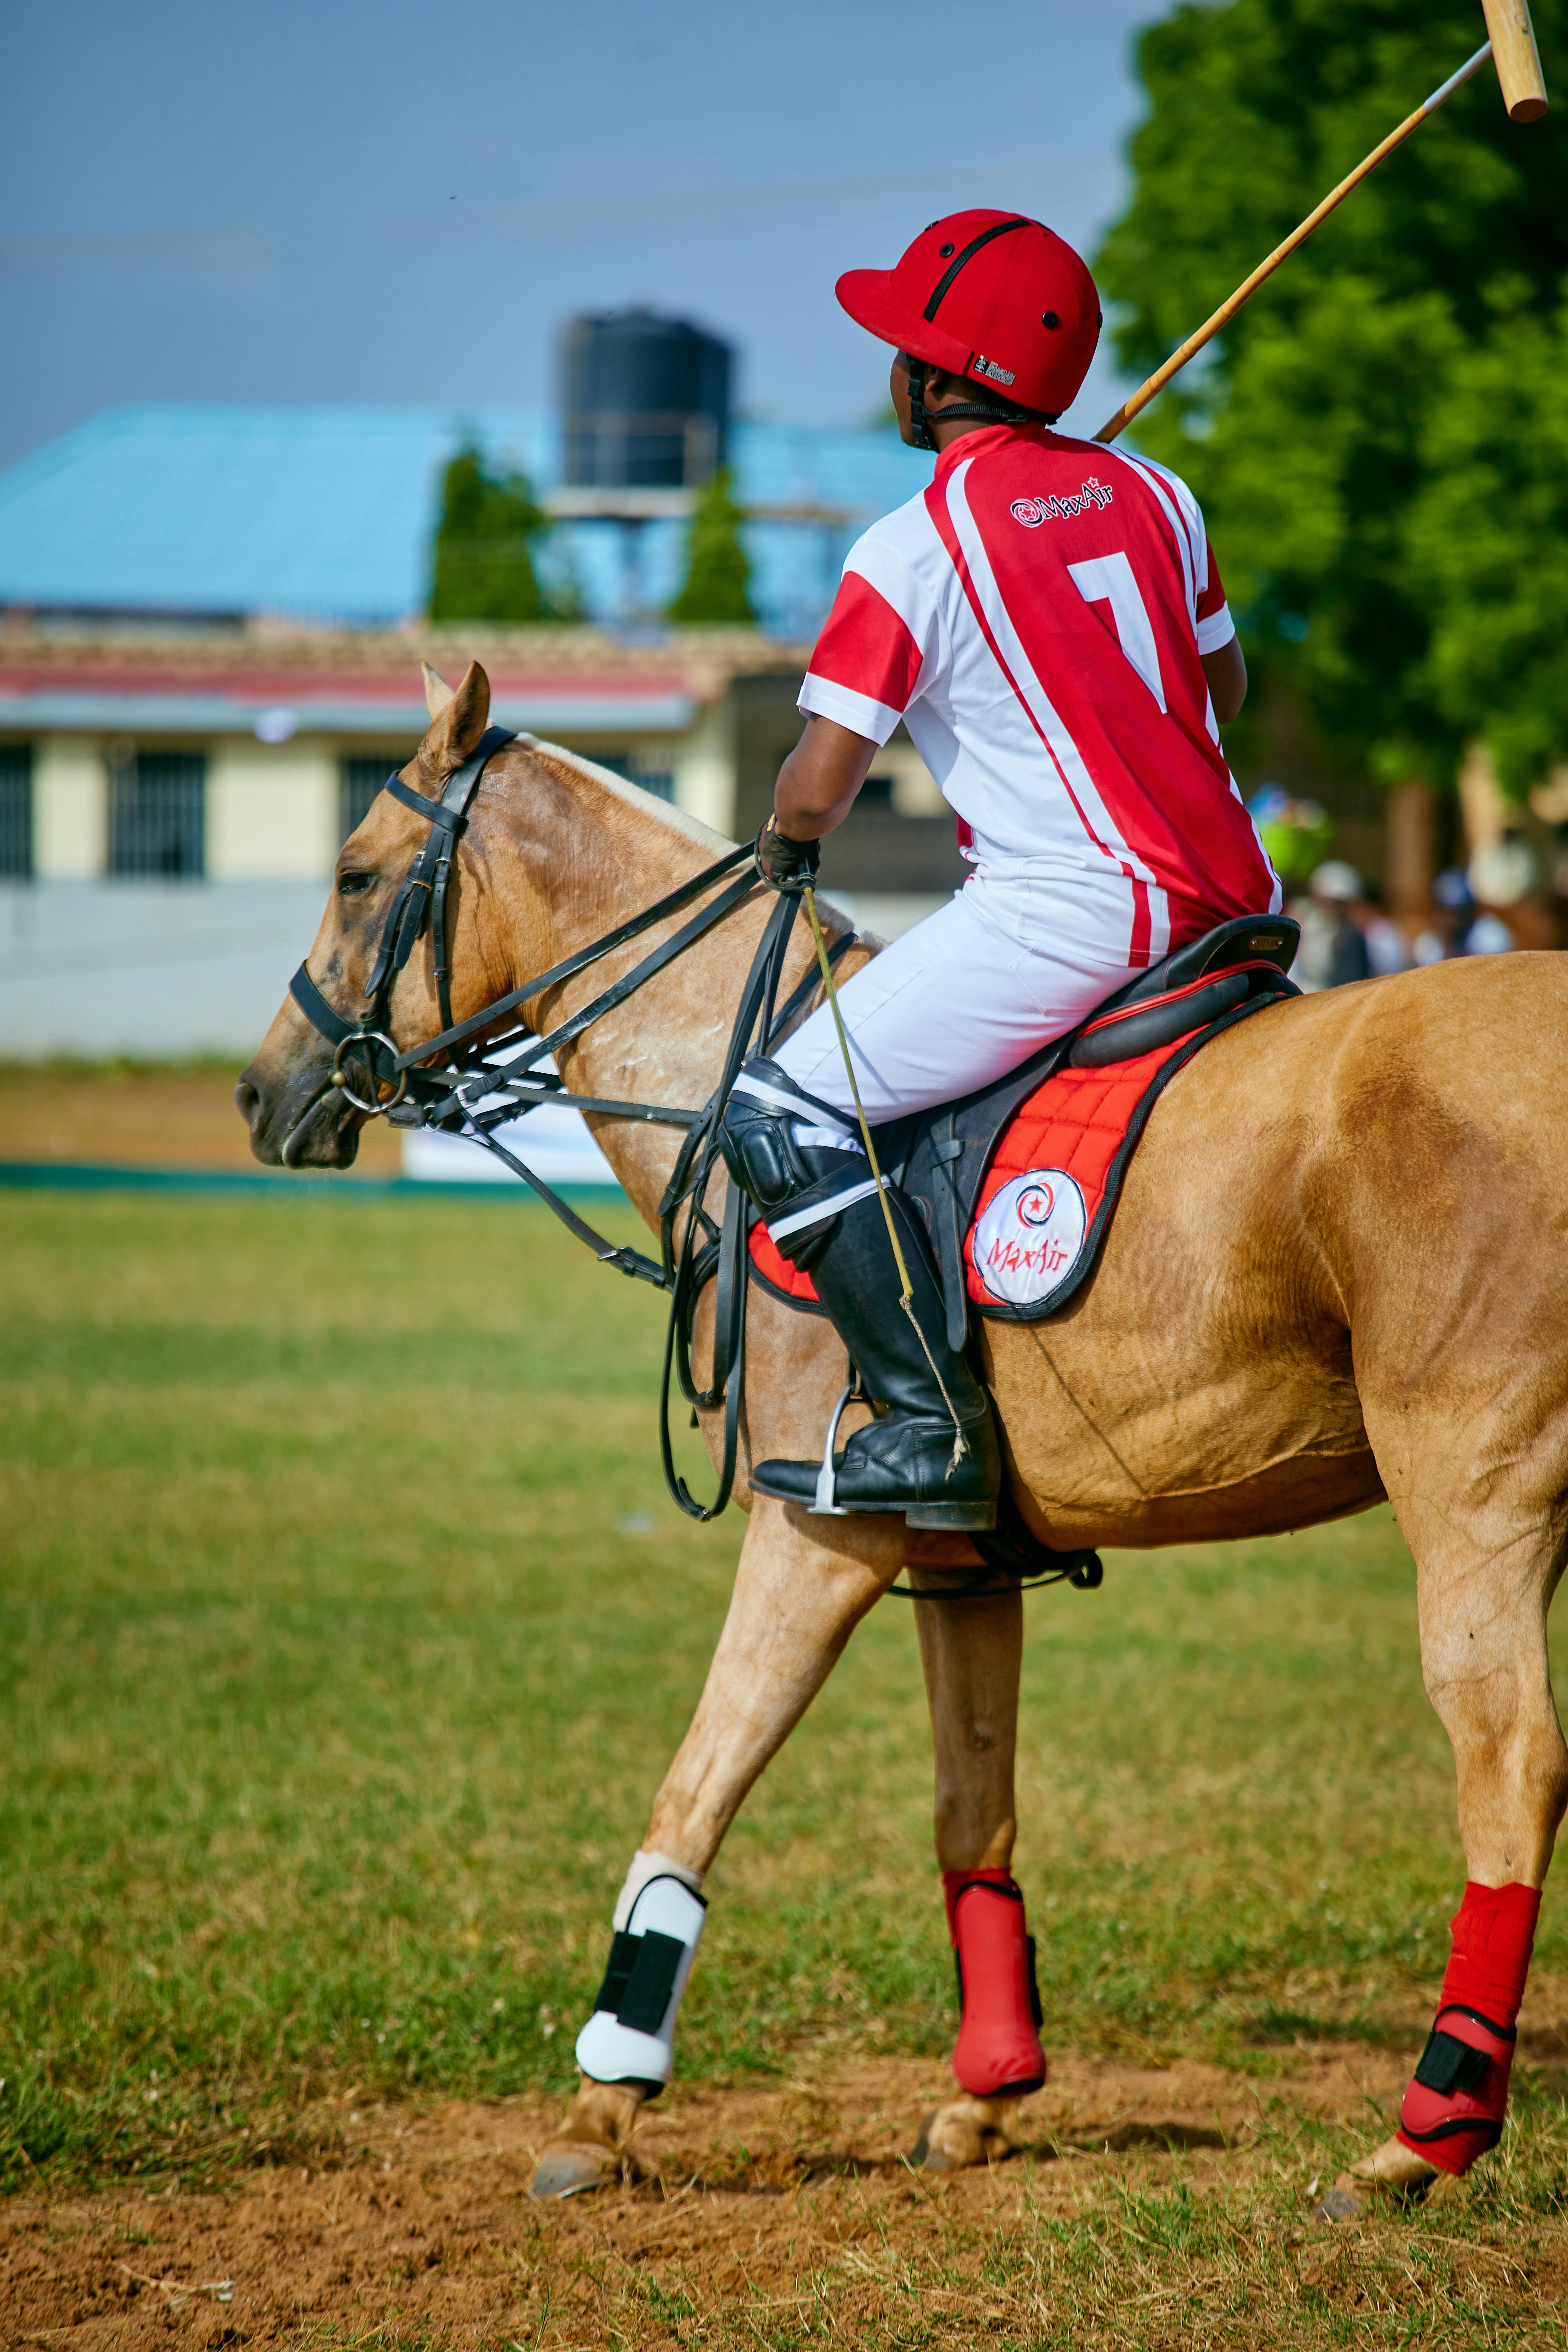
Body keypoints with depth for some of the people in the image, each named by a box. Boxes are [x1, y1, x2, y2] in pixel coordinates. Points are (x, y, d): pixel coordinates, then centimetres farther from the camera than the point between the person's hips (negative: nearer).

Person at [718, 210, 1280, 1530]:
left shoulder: (911, 551, -8)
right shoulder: (1154, 493, 12)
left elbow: (820, 785, -8)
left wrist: (786, 846, 14)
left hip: (1071, 910, -8)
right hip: (1232, 893, 8)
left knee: (783, 1120, -7)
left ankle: (935, 1425, -17)